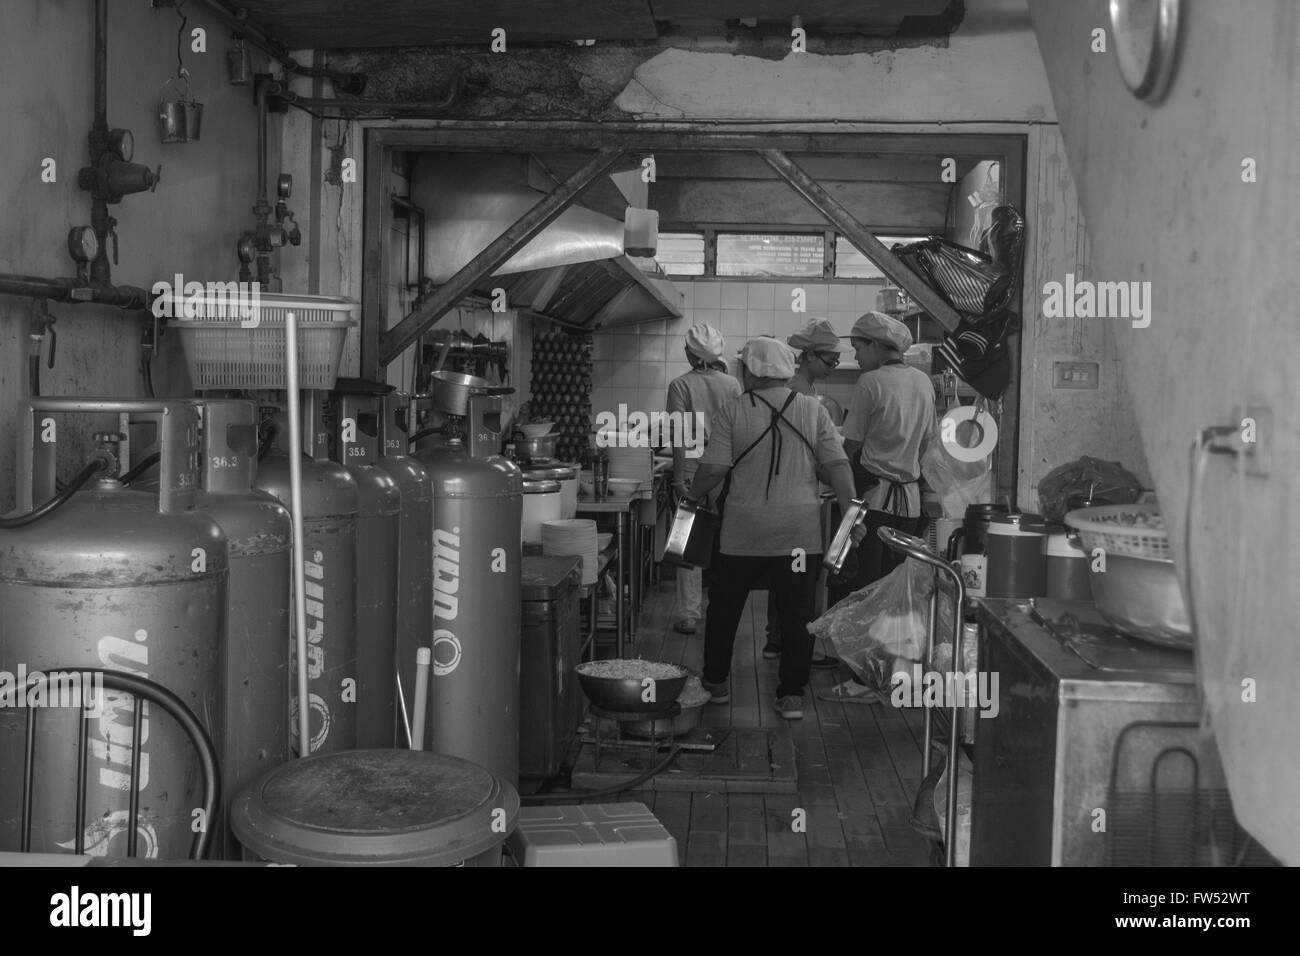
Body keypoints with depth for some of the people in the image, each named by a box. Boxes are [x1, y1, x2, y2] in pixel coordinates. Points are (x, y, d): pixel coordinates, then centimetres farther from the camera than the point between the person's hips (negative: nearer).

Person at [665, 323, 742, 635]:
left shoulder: (680, 385, -5)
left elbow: (679, 435, -9)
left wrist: (679, 477, -8)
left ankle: (689, 614, 1)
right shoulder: (732, 384, 3)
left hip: (693, 466, -3)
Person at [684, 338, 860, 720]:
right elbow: (837, 465, -3)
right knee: (797, 611, 7)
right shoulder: (814, 410, 2)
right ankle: (792, 695, 8)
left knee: (725, 606, 16)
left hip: (743, 530, -1)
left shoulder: (731, 412, -4)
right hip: (801, 531, 1)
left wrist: (692, 494, 9)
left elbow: (713, 469, -8)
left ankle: (715, 681, 29)